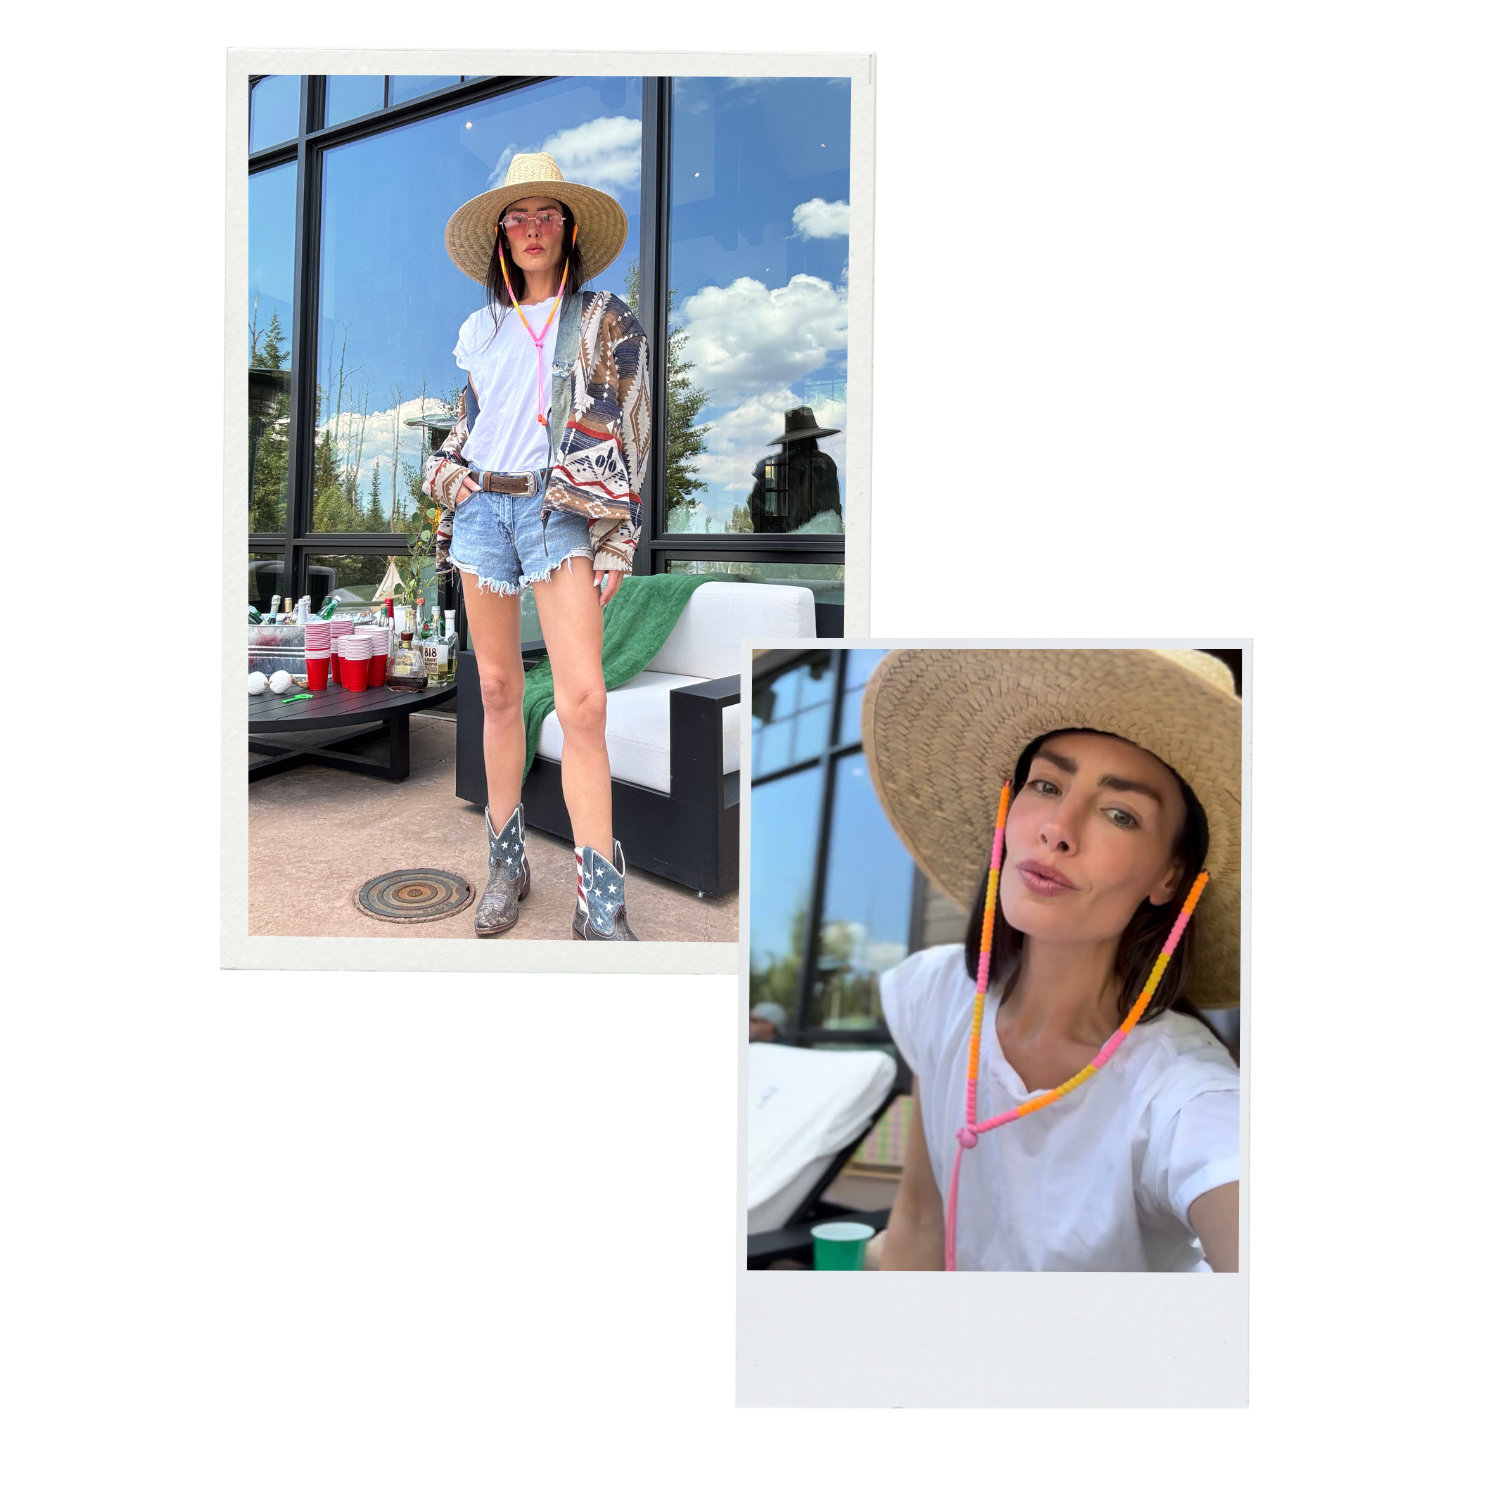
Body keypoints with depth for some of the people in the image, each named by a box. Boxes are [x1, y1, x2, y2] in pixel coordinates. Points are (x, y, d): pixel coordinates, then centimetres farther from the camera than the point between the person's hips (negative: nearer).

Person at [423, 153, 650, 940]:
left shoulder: (605, 319, 6)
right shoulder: (481, 330, 17)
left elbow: (628, 434, 0)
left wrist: (614, 542, -7)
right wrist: (451, 486, 7)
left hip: (560, 513, -4)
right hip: (481, 510, 4)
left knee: (583, 701, -15)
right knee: (497, 688, 5)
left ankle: (600, 906, -12)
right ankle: (508, 866, 15)